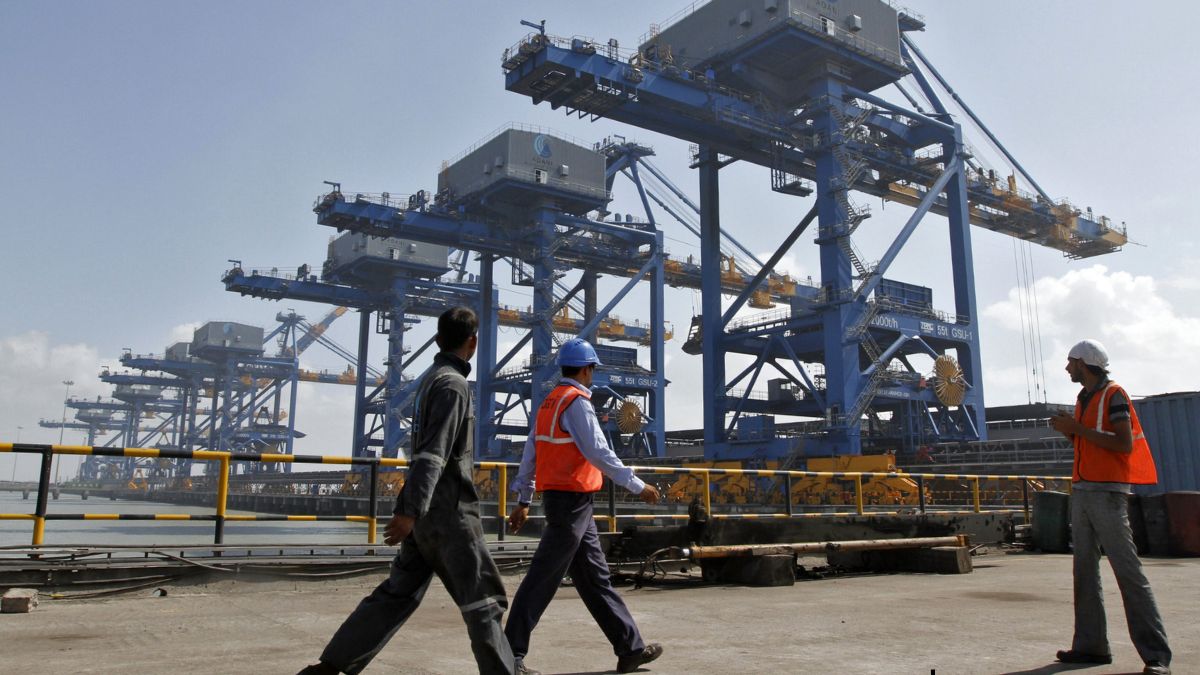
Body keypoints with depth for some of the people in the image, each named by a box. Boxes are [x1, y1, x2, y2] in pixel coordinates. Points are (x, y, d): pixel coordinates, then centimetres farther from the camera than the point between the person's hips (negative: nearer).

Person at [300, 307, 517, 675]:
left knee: (397, 593, 12)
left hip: (427, 511, 9)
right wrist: (411, 511, -28)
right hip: (449, 510, -9)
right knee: (483, 600, 0)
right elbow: (433, 452, -23)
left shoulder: (429, 379, 14)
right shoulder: (453, 384, -15)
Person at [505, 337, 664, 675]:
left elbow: (530, 453, 15)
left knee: (596, 577, 12)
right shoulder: (577, 401, -13)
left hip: (557, 497, 10)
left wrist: (523, 501, 19)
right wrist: (639, 486, -15)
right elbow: (599, 453, -20)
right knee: (542, 579, -4)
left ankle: (630, 648, 19)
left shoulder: (549, 402, 14)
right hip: (572, 500, -10)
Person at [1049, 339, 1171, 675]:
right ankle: (1091, 645, 9)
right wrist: (1068, 430, 6)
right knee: (1085, 571, 6)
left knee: (1127, 571, -10)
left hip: (1107, 492, -8)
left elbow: (1124, 444, -15)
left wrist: (1077, 428, -16)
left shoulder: (1113, 395, -5)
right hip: (1081, 491, 8)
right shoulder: (1084, 399, 19)